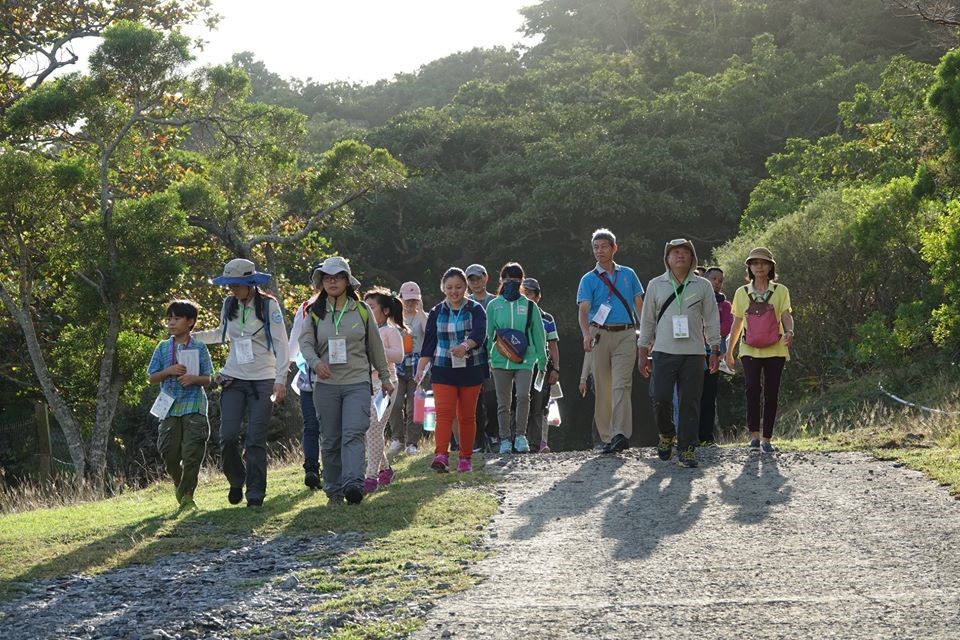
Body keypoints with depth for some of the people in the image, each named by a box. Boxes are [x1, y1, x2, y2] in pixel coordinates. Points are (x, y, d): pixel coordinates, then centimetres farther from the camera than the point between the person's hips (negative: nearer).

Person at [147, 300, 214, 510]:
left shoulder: (199, 348, 2)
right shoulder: (163, 348, 8)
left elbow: (208, 379, 3)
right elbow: (152, 378, 8)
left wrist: (194, 378, -17)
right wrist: (169, 371, -10)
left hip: (194, 407, -2)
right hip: (171, 406, 2)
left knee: (192, 453, -7)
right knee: (169, 453, 1)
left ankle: (187, 494, 4)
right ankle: (178, 483, 28)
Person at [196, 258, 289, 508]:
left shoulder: (269, 305, -7)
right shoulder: (229, 304, 7)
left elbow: (280, 343, -8)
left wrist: (280, 379, -16)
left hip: (262, 380, -4)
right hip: (233, 379, 4)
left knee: (255, 440, -6)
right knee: (228, 437, -5)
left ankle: (255, 494, 3)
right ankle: (236, 480, 20)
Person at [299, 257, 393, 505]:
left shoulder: (362, 310, 8)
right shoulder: (315, 312, 8)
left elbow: (375, 346, 14)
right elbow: (305, 342, -2)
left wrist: (384, 377, 18)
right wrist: (315, 362, -22)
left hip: (357, 383, -1)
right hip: (326, 384, 1)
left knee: (353, 434, -17)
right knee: (330, 440, 4)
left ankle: (353, 483, -29)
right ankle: (333, 491, 12)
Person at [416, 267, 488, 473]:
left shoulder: (475, 309, 0)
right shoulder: (436, 313, 8)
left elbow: (479, 334, -18)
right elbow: (428, 343, 7)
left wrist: (465, 346, -38)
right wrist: (420, 368, -5)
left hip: (471, 369, -1)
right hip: (443, 370, 1)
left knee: (467, 416, 5)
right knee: (444, 412, -13)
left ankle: (466, 458, 14)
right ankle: (441, 455, -24)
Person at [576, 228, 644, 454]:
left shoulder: (628, 274, 15)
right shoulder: (589, 279, 9)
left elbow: (639, 304, 16)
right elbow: (583, 309, -4)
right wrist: (586, 333, -22)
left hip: (626, 335, -1)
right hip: (600, 334, 1)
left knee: (621, 385, -14)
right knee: (602, 389, 2)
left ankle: (621, 434, -24)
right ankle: (607, 437, 7)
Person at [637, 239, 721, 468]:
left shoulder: (702, 286, 10)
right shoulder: (656, 285, 10)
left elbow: (711, 320, 11)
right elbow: (647, 320, 12)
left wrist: (714, 350, 4)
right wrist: (642, 352, 8)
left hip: (693, 353, 0)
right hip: (664, 352, 0)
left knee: (690, 402, -3)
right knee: (661, 398, -9)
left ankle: (687, 449, 2)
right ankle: (666, 435, 18)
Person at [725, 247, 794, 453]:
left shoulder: (780, 291, 5)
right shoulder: (742, 293, 9)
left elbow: (786, 316, -7)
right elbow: (737, 323, 14)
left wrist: (789, 331, -30)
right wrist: (729, 351, 15)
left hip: (775, 350, 0)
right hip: (750, 350, 0)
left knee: (771, 394, 0)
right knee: (753, 389, -17)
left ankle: (766, 439, 7)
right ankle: (754, 435, -15)